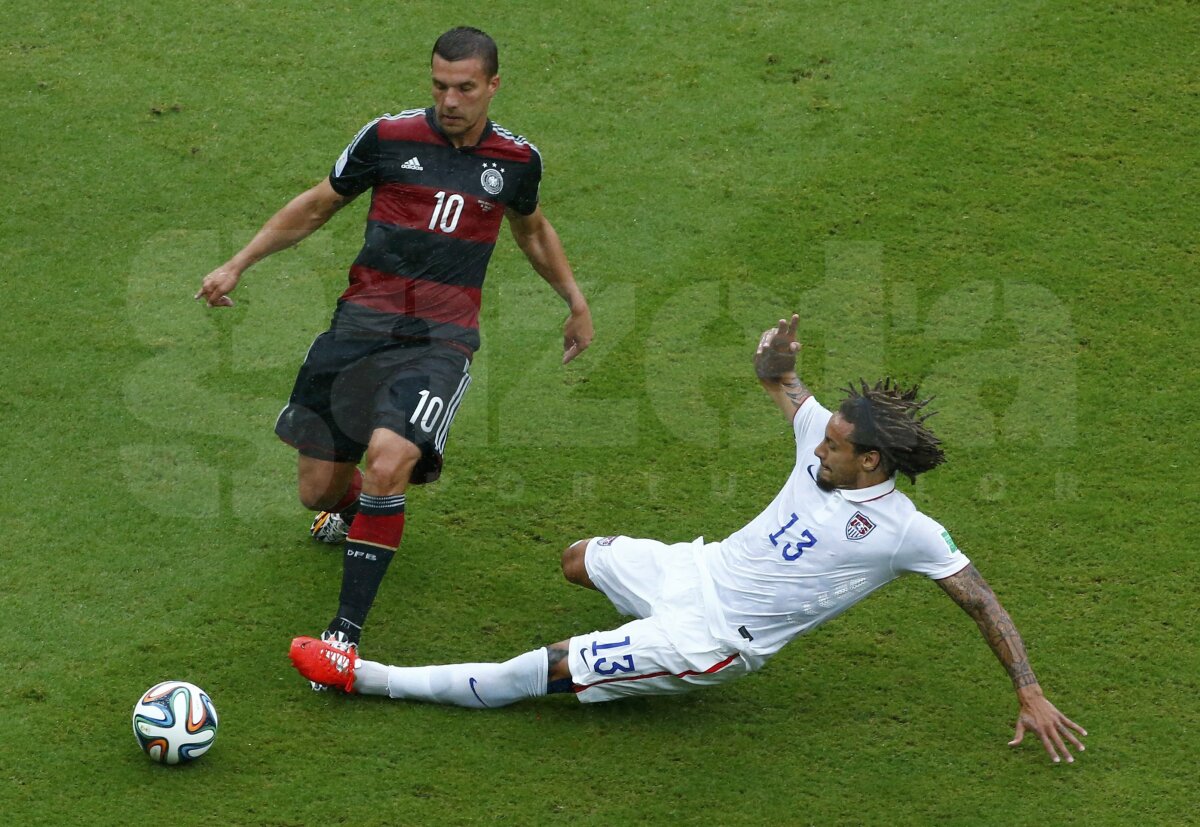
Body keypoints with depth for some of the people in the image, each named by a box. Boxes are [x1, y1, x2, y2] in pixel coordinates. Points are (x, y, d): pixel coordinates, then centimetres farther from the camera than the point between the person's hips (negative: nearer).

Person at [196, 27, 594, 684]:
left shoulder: (517, 160, 6)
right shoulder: (390, 137, 0)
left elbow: (532, 229, 29)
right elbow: (316, 207, 14)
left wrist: (576, 302, 33)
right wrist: (236, 265, 13)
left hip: (441, 340, -1)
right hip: (361, 325, 1)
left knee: (388, 462, -28)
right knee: (319, 491, 4)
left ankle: (346, 631, -21)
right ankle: (354, 508, 46)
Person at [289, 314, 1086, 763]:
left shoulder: (907, 532, -21)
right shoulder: (827, 437, -4)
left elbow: (984, 604, -13)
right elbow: (776, 378, 9)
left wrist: (1032, 696, -16)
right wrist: (777, 356, -17)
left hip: (715, 640, -7)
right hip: (703, 567, 7)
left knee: (543, 671, -11)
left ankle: (363, 676, -7)